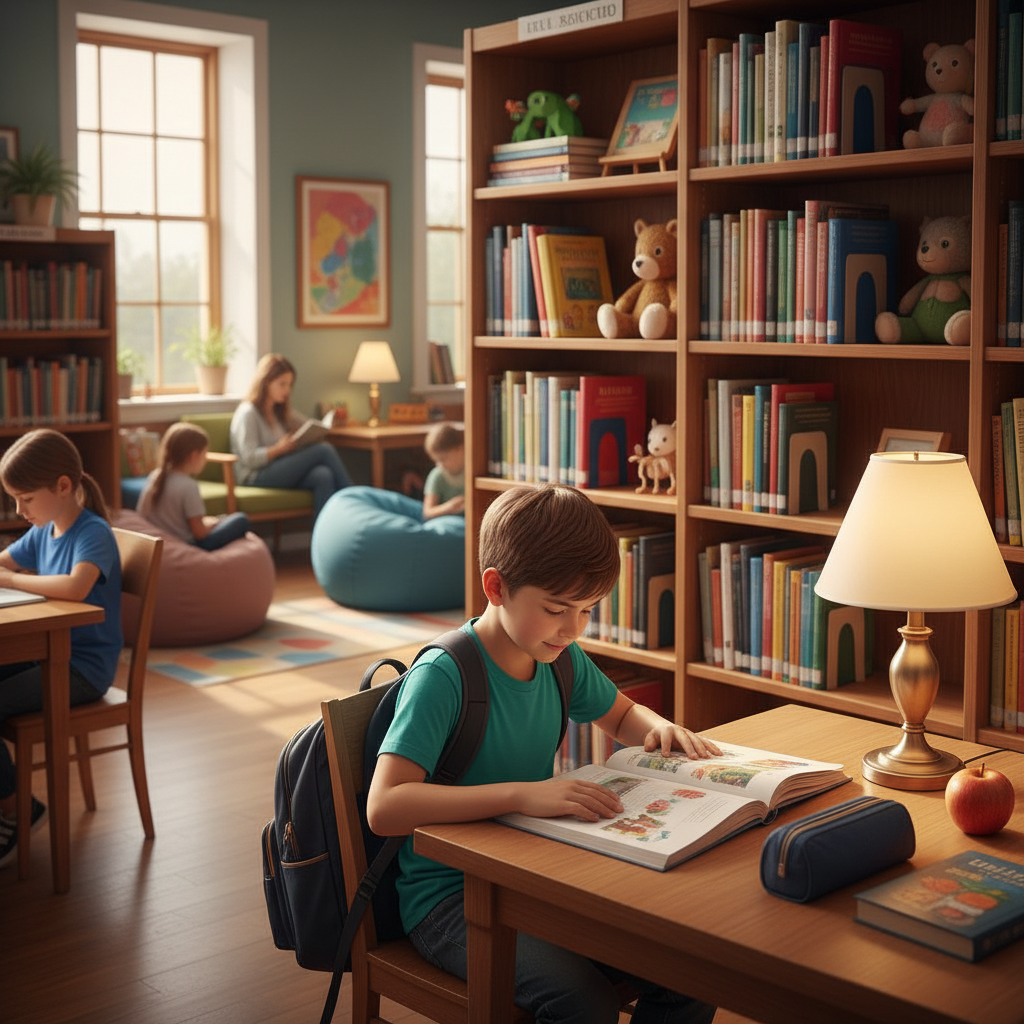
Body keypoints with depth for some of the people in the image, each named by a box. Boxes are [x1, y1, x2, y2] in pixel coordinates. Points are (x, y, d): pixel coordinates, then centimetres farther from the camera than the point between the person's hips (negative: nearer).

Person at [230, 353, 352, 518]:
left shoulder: (282, 411, 20)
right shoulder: (248, 413, -6)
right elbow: (250, 458, -14)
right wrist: (280, 449, -24)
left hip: (282, 471, 7)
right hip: (257, 477, -7)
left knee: (323, 475, -29)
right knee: (324, 450, -22)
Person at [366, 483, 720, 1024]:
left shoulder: (562, 658, 3)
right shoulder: (442, 676, -20)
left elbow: (621, 716, 24)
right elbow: (384, 807, -31)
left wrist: (658, 727, 0)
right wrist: (523, 793, -37)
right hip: (451, 897, -6)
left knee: (690, 980, -12)